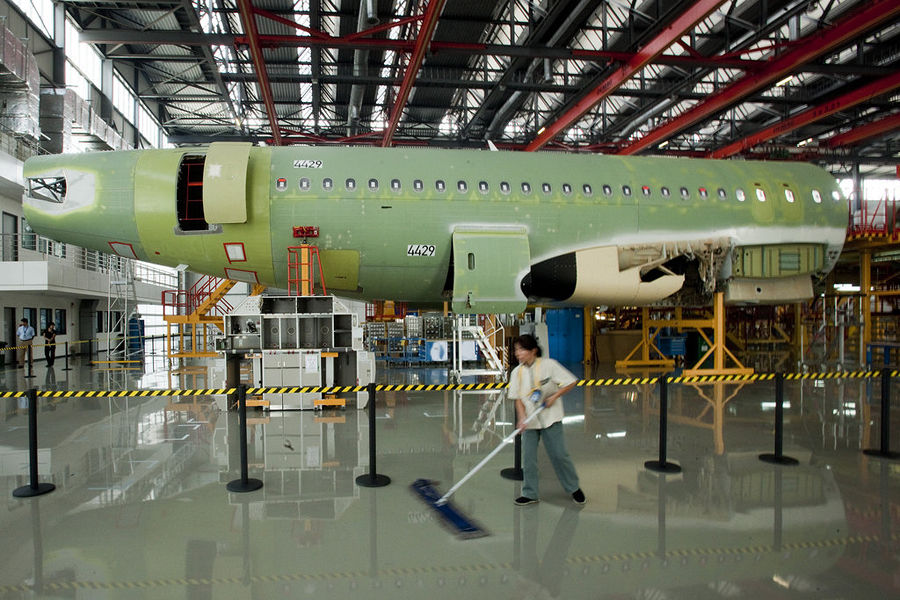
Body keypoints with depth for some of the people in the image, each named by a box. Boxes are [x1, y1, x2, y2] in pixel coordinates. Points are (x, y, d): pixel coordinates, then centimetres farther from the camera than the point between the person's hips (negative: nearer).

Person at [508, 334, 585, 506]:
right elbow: (518, 398, 1)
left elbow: (571, 382, -7)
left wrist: (554, 396, -15)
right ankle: (530, 493, 17)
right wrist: (522, 417, -14)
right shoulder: (517, 372, 0)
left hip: (550, 418, -3)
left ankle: (573, 488, 23)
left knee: (559, 454, 1)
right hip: (530, 421, 3)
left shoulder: (548, 365, -11)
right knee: (528, 457, 3)